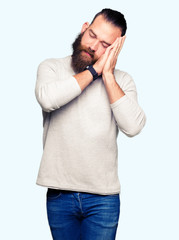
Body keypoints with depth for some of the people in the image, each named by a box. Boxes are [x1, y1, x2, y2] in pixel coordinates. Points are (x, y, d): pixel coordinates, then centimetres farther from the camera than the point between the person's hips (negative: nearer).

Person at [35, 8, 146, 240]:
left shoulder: (122, 80, 3)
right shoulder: (51, 67, 1)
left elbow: (133, 126, -14)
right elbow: (47, 99, -22)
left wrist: (108, 75, -11)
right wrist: (95, 69, -14)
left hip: (103, 197, 0)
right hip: (59, 194, 0)